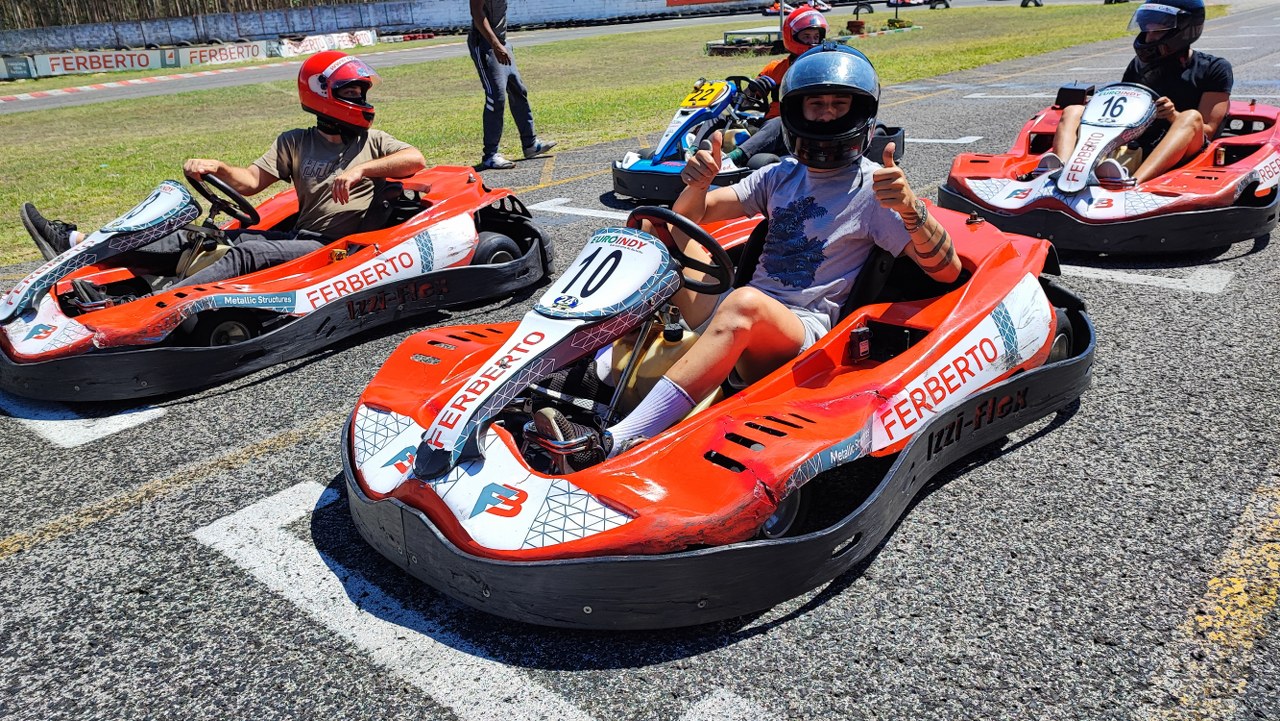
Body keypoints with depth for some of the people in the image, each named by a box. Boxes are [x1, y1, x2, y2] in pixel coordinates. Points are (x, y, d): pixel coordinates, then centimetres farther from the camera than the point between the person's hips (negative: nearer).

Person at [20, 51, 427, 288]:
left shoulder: (372, 141, 10)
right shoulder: (295, 143, 17)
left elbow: (416, 160, -8)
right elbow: (250, 182, 9)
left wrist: (360, 170, -17)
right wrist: (217, 168, -10)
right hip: (300, 239, 5)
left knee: (248, 252, -29)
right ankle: (76, 242, -11)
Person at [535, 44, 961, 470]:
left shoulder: (875, 187, -1)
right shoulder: (781, 175, 14)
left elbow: (947, 271, -10)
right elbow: (690, 215, 13)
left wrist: (910, 207, -28)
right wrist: (698, 183, -10)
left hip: (805, 331, -6)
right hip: (736, 318, 6)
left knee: (745, 302, -40)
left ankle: (614, 444, -48)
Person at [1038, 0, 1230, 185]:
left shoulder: (1214, 68, 9)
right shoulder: (1139, 65, 19)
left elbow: (1207, 130, 0)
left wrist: (1174, 117, -19)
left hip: (1181, 156, -3)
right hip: (1133, 148, 3)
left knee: (1191, 117, -33)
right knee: (1073, 111, -10)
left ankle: (1134, 182, -57)